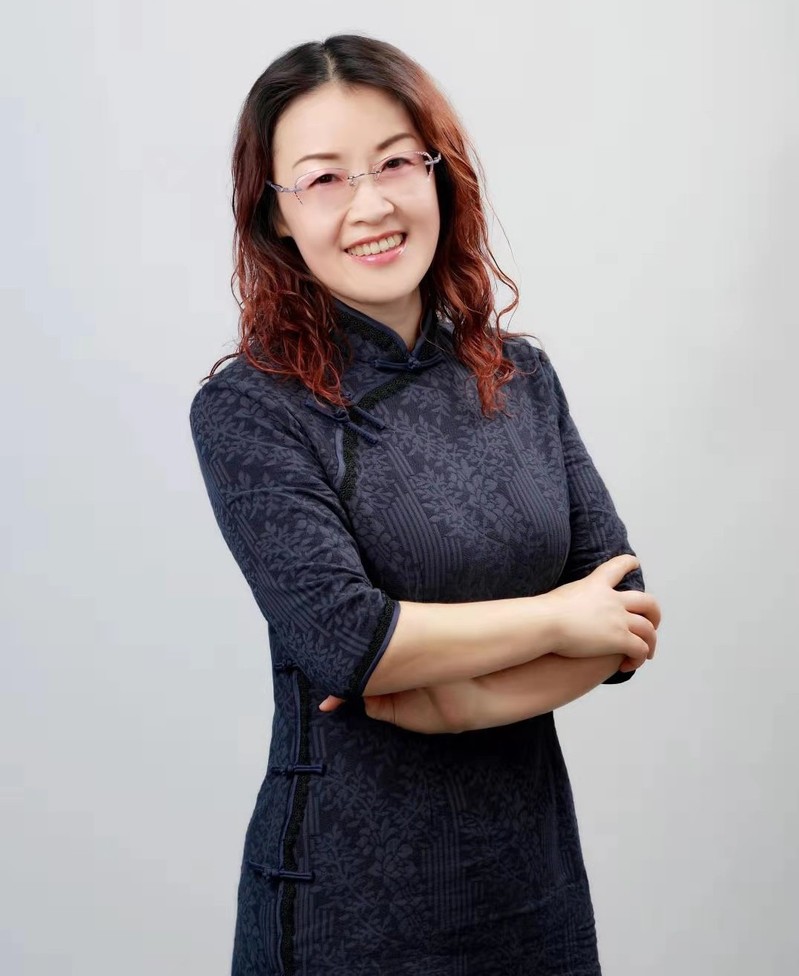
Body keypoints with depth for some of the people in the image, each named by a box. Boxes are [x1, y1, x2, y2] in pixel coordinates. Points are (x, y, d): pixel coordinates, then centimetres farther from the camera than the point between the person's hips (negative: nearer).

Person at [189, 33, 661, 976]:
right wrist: (555, 619, -12)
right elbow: (345, 639, -22)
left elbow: (627, 617, -2)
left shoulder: (523, 377, 2)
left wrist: (462, 698, -17)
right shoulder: (248, 409, -12)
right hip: (351, 887, -4)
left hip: (533, 858, 4)